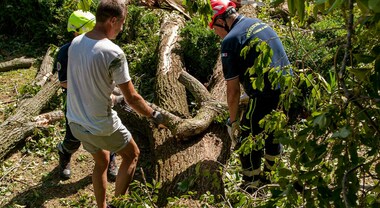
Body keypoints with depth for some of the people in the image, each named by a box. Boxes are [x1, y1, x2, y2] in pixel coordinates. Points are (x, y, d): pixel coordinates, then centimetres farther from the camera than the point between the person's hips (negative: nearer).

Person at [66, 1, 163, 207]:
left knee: (101, 161, 27)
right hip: (101, 126, -6)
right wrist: (155, 116, -3)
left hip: (75, 122, 7)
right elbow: (132, 98, -18)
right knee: (132, 155, 19)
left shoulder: (75, 42, -2)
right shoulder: (113, 53, -23)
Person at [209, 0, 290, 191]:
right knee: (273, 134, 25)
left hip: (265, 96, -8)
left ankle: (252, 187, 20)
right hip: (287, 89, 8)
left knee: (248, 140, 9)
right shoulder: (258, 23, 13)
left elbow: (233, 91, -9)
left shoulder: (230, 41, -11)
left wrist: (233, 120, 5)